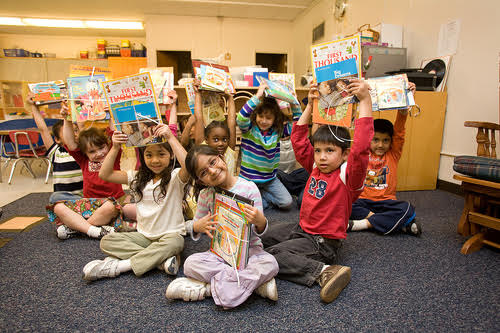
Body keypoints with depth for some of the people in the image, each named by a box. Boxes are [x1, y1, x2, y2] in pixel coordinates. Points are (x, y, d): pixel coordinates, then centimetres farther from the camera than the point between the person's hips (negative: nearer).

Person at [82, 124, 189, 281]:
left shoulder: (175, 177, -11)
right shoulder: (138, 178, 5)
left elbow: (189, 166, -34)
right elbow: (105, 174, 0)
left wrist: (171, 137, -31)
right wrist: (115, 148, -9)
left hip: (170, 234, -5)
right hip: (144, 235, 5)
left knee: (174, 243, -37)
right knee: (106, 241, -12)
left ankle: (119, 266, -22)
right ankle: (162, 259, -23)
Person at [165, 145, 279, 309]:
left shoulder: (248, 188, -11)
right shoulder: (206, 195, -2)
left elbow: (259, 231, -8)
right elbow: (192, 226, 10)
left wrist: (260, 221, -32)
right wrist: (198, 226, -14)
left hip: (249, 249, -2)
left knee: (270, 264, -31)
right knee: (191, 263, -24)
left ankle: (207, 288, -20)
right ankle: (256, 281, -18)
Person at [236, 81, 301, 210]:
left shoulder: (278, 131, -2)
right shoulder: (249, 129, -12)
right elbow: (241, 118, -33)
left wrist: (294, 103, -17)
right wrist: (257, 97, -38)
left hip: (270, 178, 3)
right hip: (249, 178, -3)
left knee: (287, 203, -4)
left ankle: (261, 195, 16)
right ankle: (266, 198, 13)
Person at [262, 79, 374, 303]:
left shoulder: (349, 175, -18)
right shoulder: (315, 167, 2)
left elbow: (361, 148, -36)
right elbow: (298, 140, 5)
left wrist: (365, 100, -34)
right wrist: (310, 105, 0)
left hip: (323, 242, -8)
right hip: (301, 229, 8)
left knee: (270, 255, -22)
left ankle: (325, 272, -22)